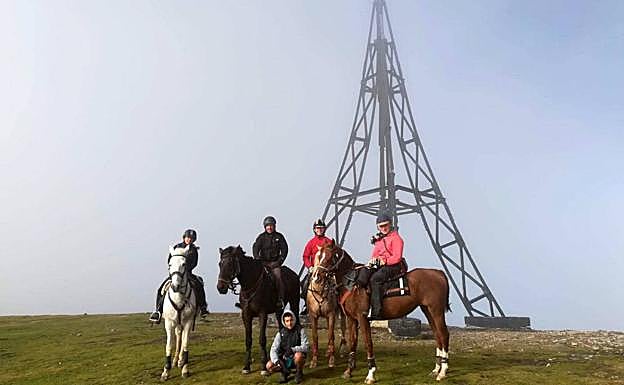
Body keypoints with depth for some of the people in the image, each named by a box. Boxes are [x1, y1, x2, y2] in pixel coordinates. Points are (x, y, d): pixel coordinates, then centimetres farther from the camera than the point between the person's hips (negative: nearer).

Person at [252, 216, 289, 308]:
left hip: (275, 262, -1)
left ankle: (280, 300, -19)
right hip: (263, 262, 1)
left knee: (277, 277, -21)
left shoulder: (279, 236, 6)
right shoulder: (261, 237, 7)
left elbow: (284, 249, 4)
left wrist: (280, 261, -6)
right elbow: (256, 248, -2)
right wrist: (257, 259, -18)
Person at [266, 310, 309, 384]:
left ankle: (299, 373, -5)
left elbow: (305, 347, -18)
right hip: (284, 360, 2)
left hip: (296, 359, -2)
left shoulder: (300, 330, -10)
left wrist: (293, 349, -35)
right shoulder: (280, 333, -4)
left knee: (298, 355, -37)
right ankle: (285, 372, 8)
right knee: (269, 366, -22)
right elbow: (273, 349, -11)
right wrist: (277, 361, -30)